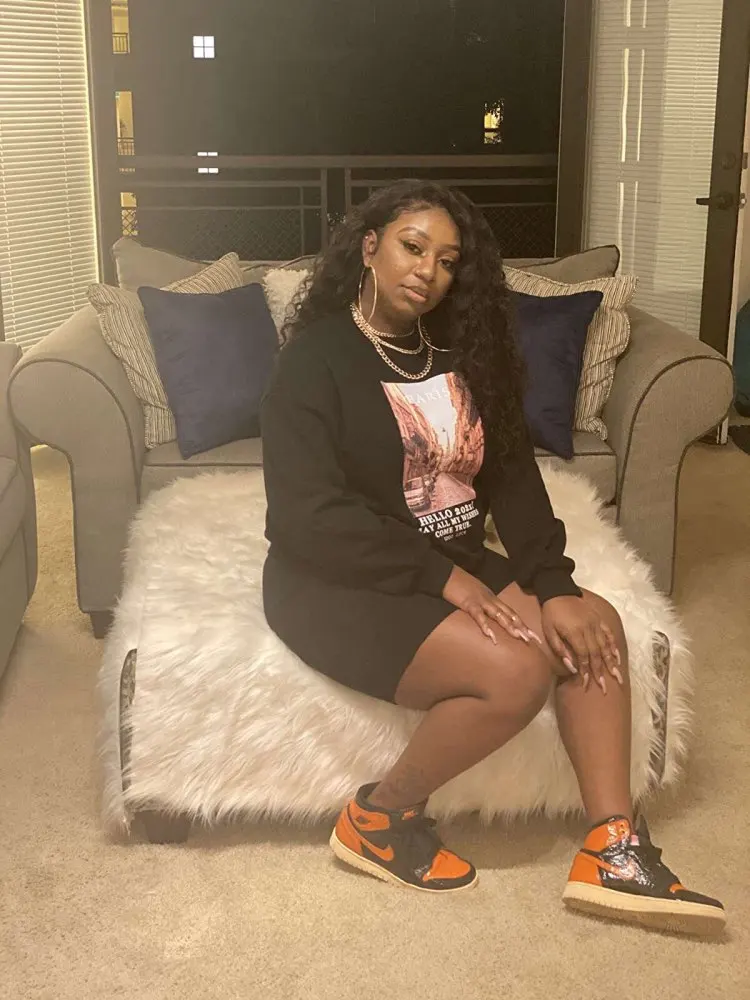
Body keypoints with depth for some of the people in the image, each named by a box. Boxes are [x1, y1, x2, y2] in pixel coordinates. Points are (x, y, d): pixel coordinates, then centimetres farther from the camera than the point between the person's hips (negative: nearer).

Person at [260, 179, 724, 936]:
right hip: (341, 582, -7)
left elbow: (512, 475, 3)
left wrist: (552, 584, -13)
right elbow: (307, 516, -21)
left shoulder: (458, 352, 8)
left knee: (594, 626, -10)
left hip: (449, 564, 7)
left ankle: (612, 852, -7)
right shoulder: (316, 358, -12)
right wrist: (444, 579, -23)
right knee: (517, 669, -26)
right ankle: (379, 817, -4)